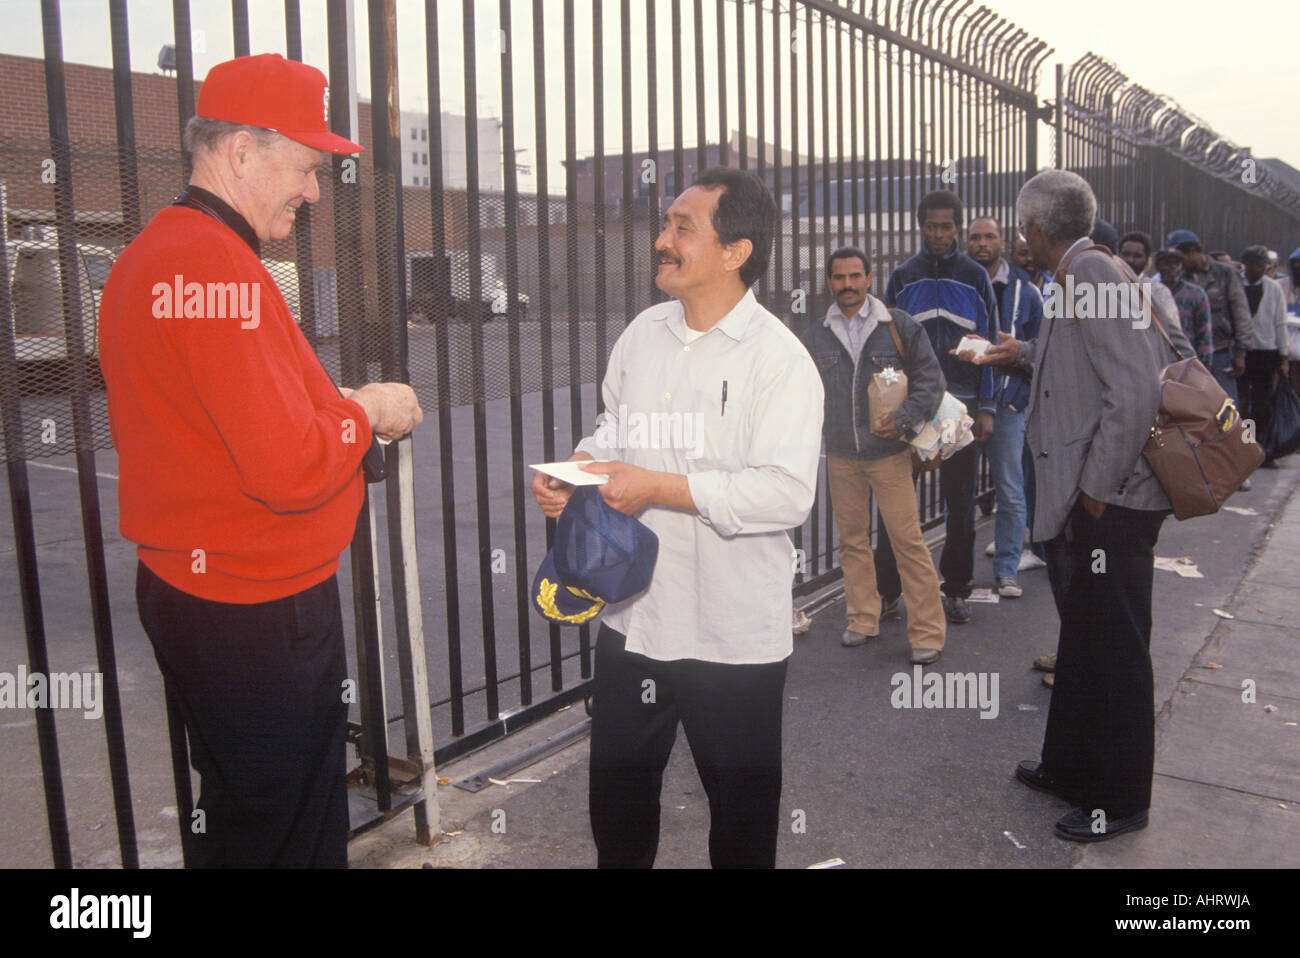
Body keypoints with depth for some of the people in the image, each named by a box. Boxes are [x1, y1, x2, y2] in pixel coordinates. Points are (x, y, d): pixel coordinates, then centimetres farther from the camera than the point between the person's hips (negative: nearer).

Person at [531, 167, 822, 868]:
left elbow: (788, 494, -24)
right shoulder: (643, 333, 5)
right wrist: (574, 471, -4)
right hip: (632, 618, 6)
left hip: (733, 638, -5)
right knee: (618, 801, 21)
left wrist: (659, 488, -24)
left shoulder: (778, 357, -15)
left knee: (742, 808, 16)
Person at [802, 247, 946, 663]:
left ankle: (927, 632, 3)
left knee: (908, 540, -6)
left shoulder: (899, 325, -1)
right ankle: (864, 619, 25)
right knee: (852, 539, 11)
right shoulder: (815, 336, 7)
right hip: (840, 457, 4)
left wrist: (903, 419, -13)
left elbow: (930, 379, -1)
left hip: (889, 454, -3)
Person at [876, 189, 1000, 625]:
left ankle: (956, 589, 18)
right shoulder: (902, 278, 7)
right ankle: (886, 589, 7)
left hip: (961, 405, 0)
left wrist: (986, 407, -1)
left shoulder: (975, 278, 7)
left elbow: (989, 344, 6)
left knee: (960, 501, 7)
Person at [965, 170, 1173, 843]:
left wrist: (1099, 490, -20)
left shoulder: (1092, 274, -18)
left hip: (1111, 505, -10)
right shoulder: (1079, 275, 12)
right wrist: (1025, 355, 36)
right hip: (1081, 502, 10)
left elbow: (1136, 390, -26)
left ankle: (1119, 802, 20)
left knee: (1114, 653, 3)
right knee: (1081, 641, 21)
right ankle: (1071, 769, 37)